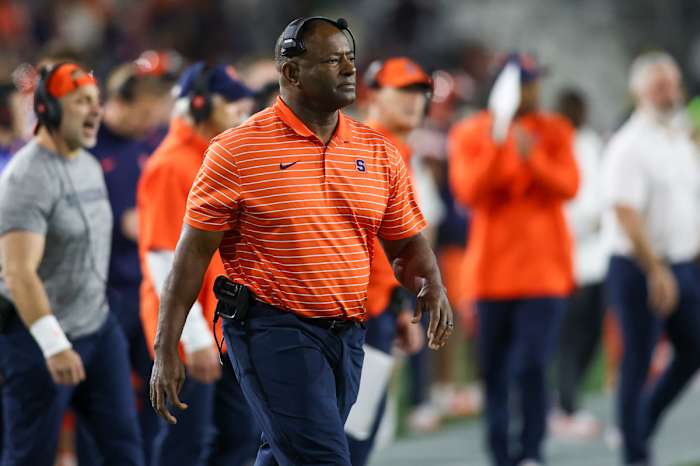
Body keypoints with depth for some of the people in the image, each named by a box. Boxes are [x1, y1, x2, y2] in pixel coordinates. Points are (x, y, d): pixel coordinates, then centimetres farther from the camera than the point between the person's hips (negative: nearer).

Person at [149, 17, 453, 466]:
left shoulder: (380, 152, 9)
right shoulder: (237, 150, -6)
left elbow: (407, 243, 16)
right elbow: (194, 252, -4)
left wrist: (432, 287, -7)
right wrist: (167, 350, -7)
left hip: (347, 335, 6)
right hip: (273, 329, -6)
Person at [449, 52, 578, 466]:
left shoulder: (554, 132, 6)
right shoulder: (470, 135, 3)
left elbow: (568, 186, -6)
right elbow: (470, 192, -9)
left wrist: (533, 158, -22)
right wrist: (497, 144, -21)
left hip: (543, 270, -1)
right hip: (492, 271, 1)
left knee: (532, 365, -15)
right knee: (495, 371, 7)